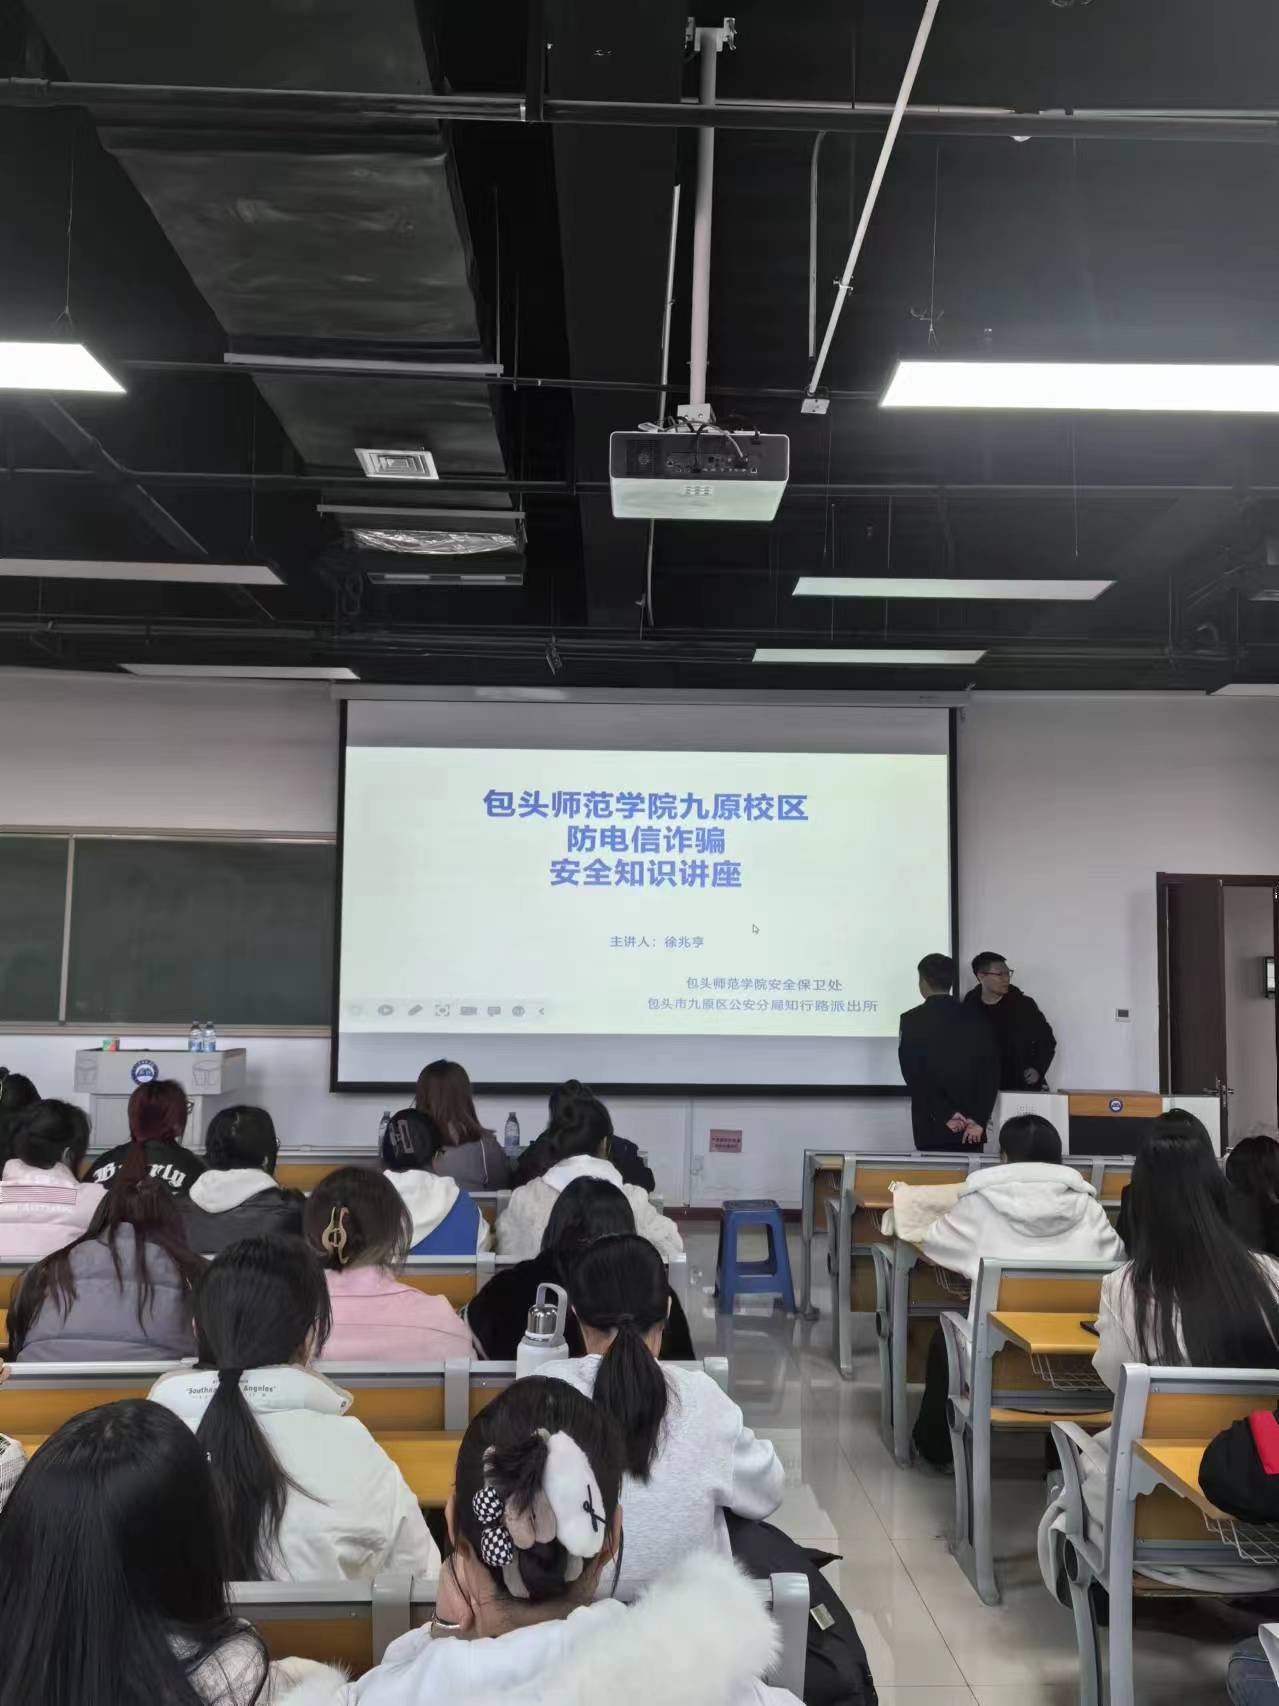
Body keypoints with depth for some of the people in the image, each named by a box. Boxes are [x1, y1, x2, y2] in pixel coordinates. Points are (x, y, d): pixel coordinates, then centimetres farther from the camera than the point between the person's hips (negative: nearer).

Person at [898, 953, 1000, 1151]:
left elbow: (914, 1075, -10)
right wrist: (979, 1120, -4)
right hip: (973, 1129, 3)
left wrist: (945, 1115, -9)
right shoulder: (976, 1021, 6)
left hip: (932, 1127, -3)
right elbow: (991, 1075, 0)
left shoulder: (912, 1020, -3)